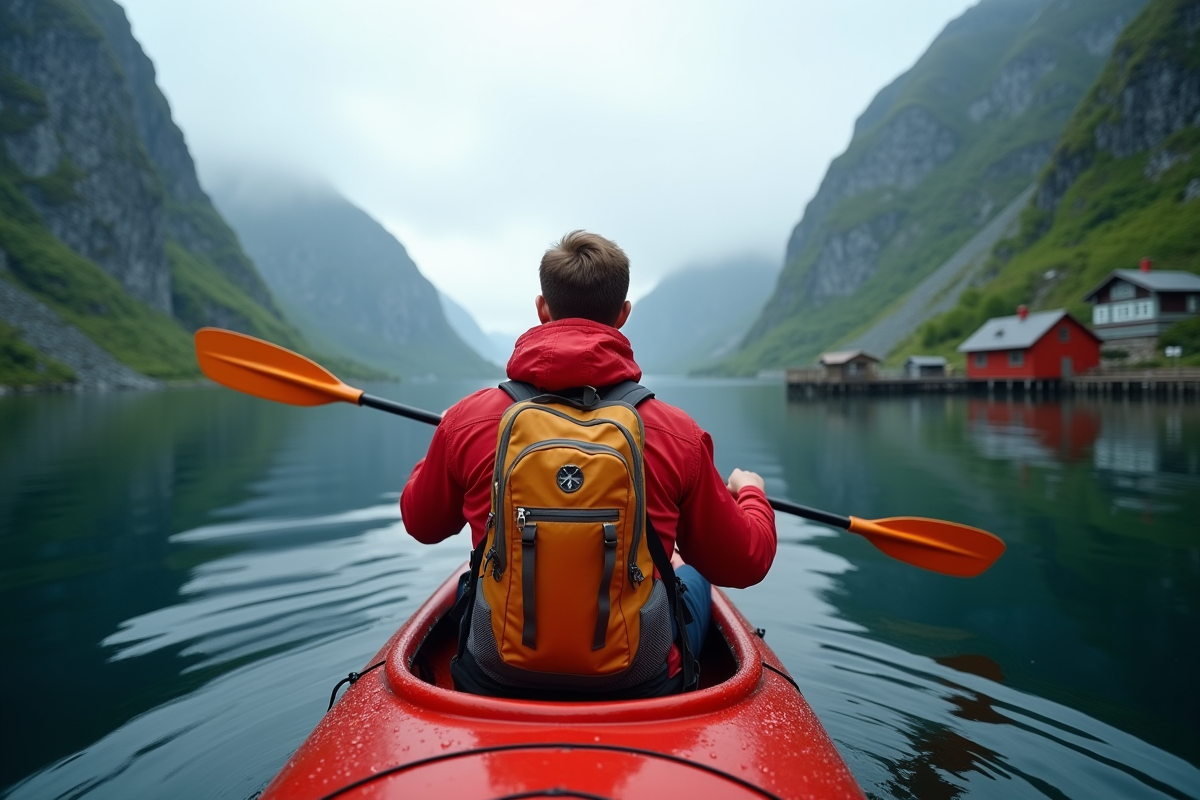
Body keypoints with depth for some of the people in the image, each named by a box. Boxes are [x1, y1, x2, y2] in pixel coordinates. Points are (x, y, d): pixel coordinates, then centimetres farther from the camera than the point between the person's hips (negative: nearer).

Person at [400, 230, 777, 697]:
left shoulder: (466, 421, -15)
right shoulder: (677, 434, -17)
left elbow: (421, 525, 6)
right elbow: (745, 564, -3)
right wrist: (751, 492, 18)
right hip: (642, 689, -1)